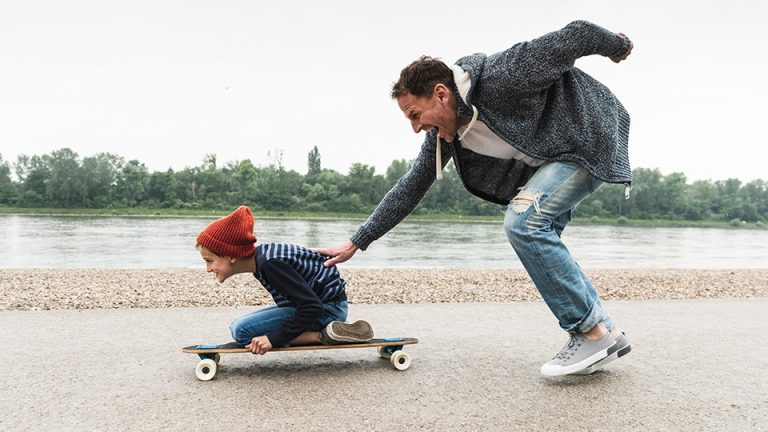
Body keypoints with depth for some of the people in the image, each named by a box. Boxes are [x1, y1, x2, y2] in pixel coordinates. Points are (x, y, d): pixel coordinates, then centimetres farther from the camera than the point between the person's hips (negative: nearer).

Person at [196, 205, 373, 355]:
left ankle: (324, 334, -16)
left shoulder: (269, 264, -25)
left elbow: (312, 307, -27)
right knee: (237, 326, 13)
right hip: (317, 303, 10)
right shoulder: (261, 254, 2)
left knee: (242, 331, -16)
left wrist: (274, 338, -23)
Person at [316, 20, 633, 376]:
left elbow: (576, 34, -20)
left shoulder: (500, 78, -30)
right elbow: (410, 188, 2)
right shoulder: (442, 133, -6)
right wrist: (355, 243, 3)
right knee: (536, 241, -1)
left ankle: (592, 332, -13)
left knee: (523, 222, -23)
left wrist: (617, 45, 2)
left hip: (589, 137, -8)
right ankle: (607, 333, 9)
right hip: (548, 158, 8)